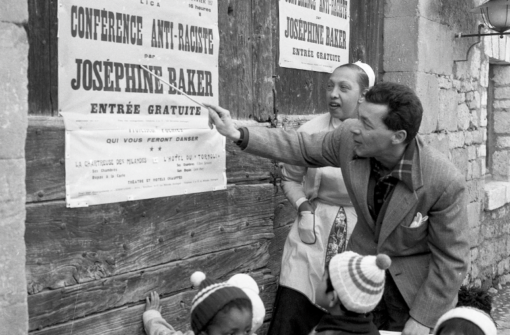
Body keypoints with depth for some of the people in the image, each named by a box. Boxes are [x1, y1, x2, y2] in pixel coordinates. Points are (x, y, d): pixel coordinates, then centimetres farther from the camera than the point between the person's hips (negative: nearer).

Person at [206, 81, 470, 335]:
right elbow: (301, 148, 0)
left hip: (415, 283, -3)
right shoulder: (349, 137, -19)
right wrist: (238, 135, -5)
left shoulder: (444, 182, -29)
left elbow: (451, 259, -18)